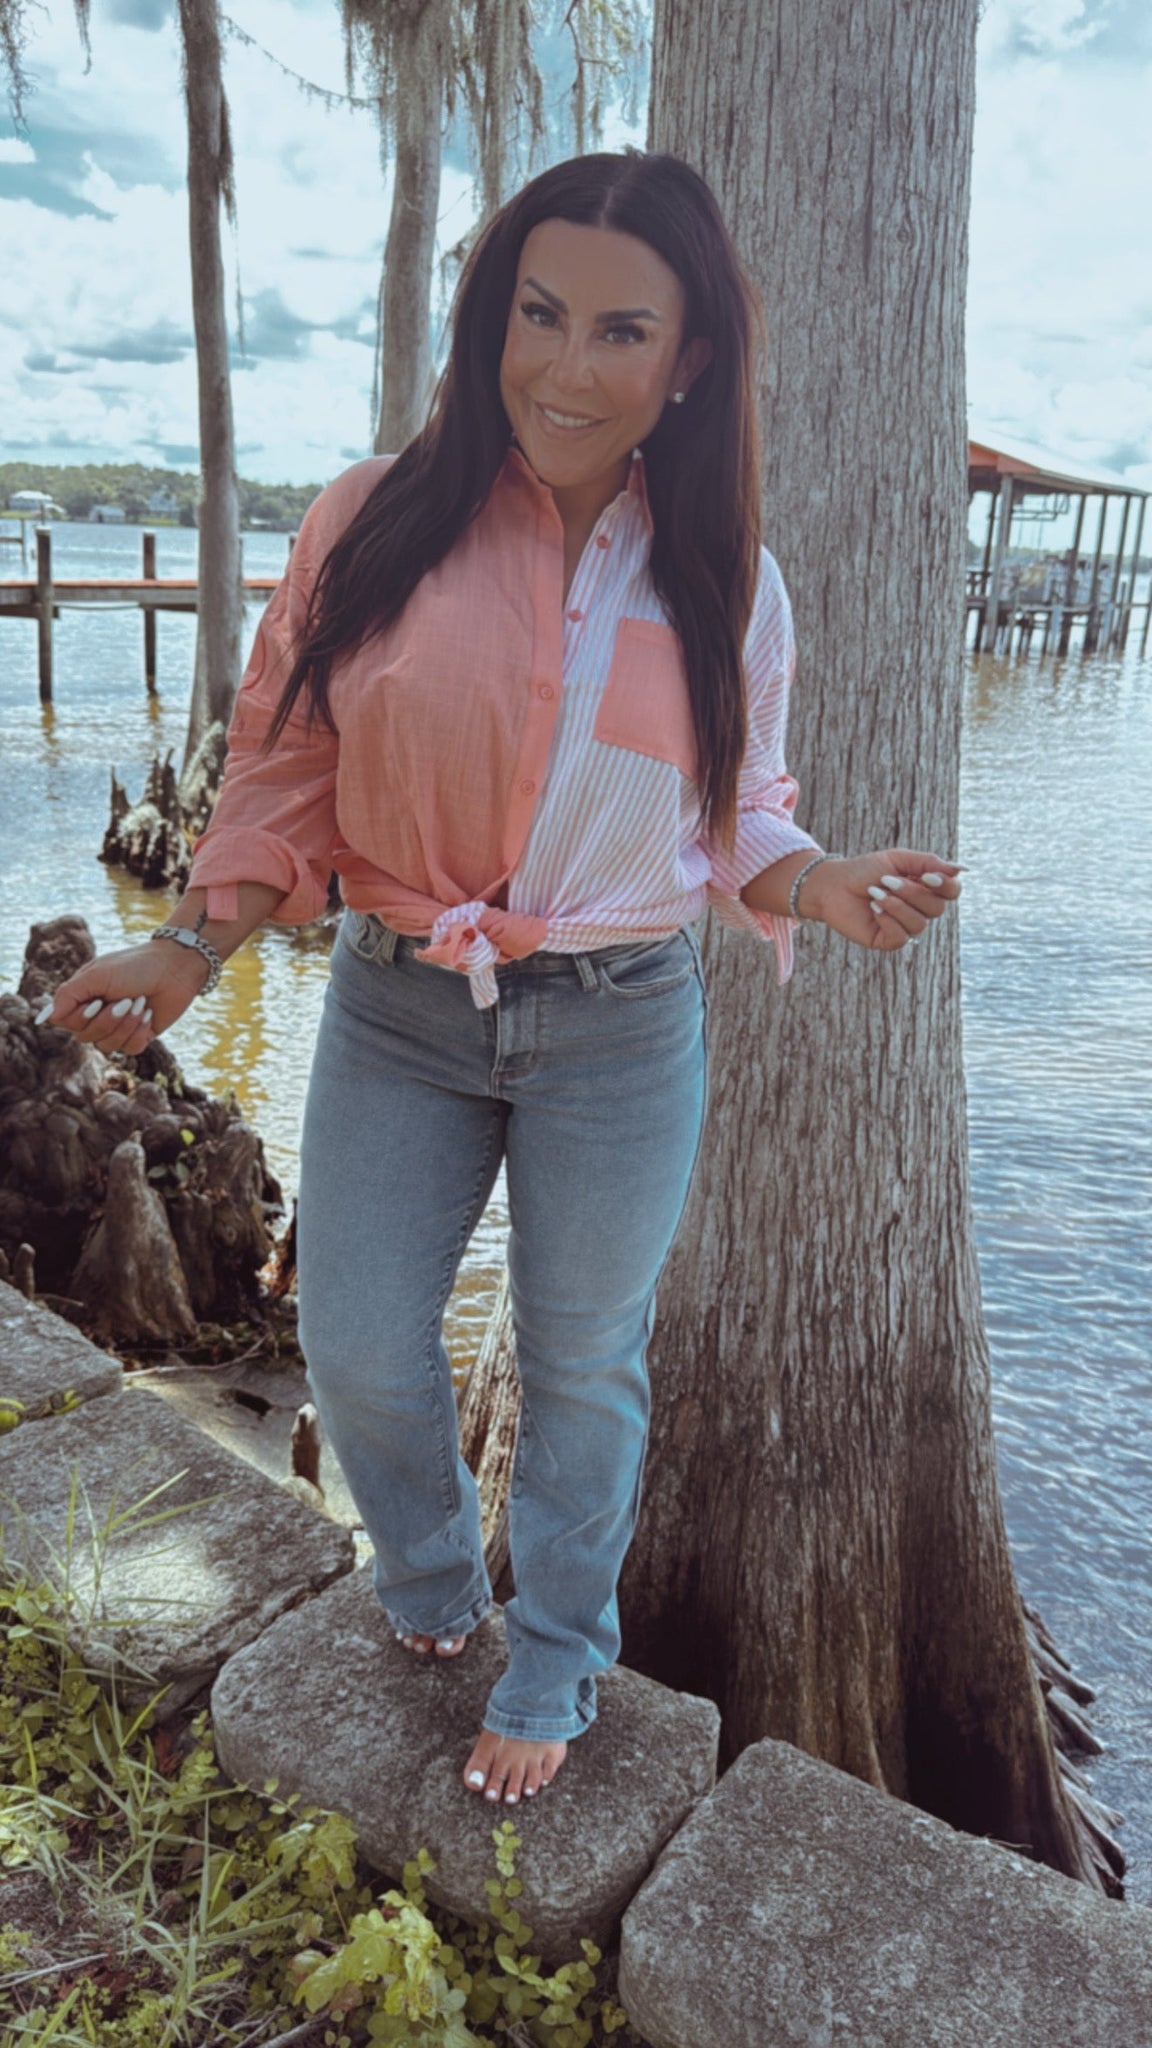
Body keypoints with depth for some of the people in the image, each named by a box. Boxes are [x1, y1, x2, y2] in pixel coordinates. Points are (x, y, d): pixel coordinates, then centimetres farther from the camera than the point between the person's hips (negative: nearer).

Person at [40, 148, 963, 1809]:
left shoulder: (725, 583, -3)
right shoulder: (372, 524, -8)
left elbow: (737, 815, 6)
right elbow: (289, 769, 0)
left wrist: (816, 882, -15)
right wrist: (192, 951, -11)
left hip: (621, 1032, 0)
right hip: (396, 1014, 1)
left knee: (583, 1364, 14)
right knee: (356, 1346, 11)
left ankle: (555, 1667, 43)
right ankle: (429, 1587, 47)